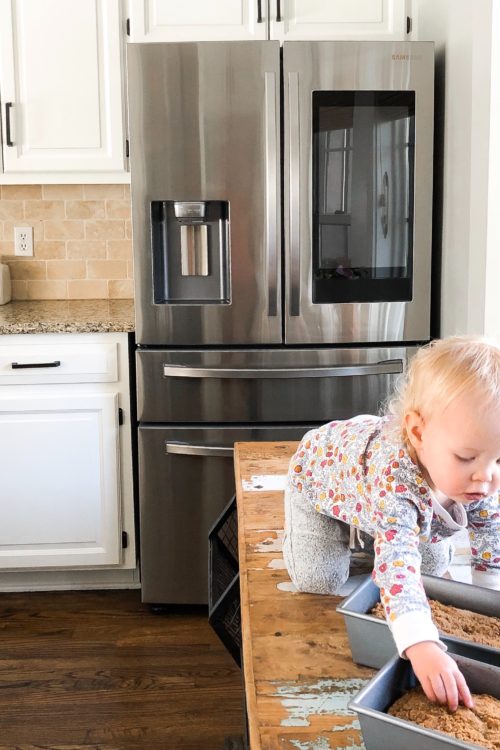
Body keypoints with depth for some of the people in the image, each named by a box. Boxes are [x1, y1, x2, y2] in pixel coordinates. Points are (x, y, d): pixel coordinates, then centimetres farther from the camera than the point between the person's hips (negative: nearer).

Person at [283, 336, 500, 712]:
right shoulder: (394, 476, -53)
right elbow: (395, 561, -62)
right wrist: (422, 646, -73)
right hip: (322, 475, -5)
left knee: (435, 564, 8)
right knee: (319, 582, -13)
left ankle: (363, 536, 31)